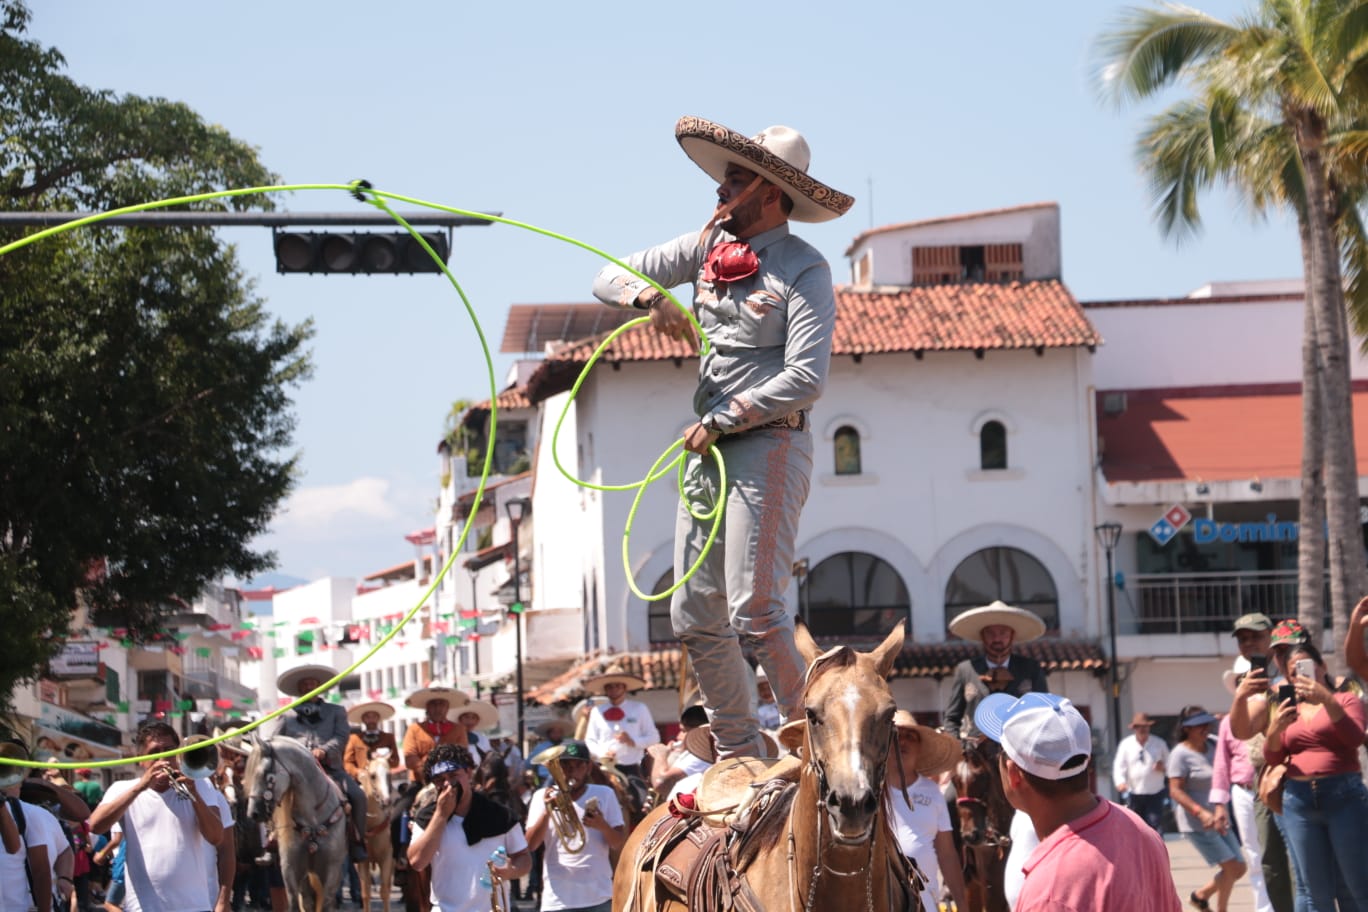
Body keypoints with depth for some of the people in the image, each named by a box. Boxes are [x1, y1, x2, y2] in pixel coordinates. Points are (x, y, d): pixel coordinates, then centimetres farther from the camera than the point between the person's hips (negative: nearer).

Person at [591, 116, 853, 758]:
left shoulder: (803, 269, -8)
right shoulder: (711, 244, 11)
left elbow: (805, 380, -17)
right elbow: (608, 278, 15)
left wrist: (720, 421, -13)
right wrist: (651, 296, -7)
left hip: (768, 446, -8)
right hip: (710, 448, 8)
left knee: (754, 610, -15)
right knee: (695, 618, 8)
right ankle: (738, 755, 19)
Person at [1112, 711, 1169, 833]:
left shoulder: (1159, 744, 4)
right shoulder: (1126, 744, 2)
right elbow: (1119, 766, -3)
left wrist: (1164, 767, -13)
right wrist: (1120, 782, -21)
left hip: (1155, 795, -1)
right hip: (1134, 794, 1)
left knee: (1156, 828, -12)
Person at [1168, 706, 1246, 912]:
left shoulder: (1212, 746, 7)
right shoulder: (1181, 754, -14)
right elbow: (1175, 791, -19)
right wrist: (1201, 812, -30)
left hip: (1219, 820, 8)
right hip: (1196, 824, -8)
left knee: (1238, 869, 8)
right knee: (1231, 867, -10)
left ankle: (1201, 895, 26)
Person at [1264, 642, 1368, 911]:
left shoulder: (1345, 699, 6)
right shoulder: (1289, 710, 16)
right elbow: (1272, 757, 11)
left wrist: (1327, 699, -22)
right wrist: (1275, 728, -10)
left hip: (1344, 795, -3)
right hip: (1298, 800, 3)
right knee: (1313, 890, 3)